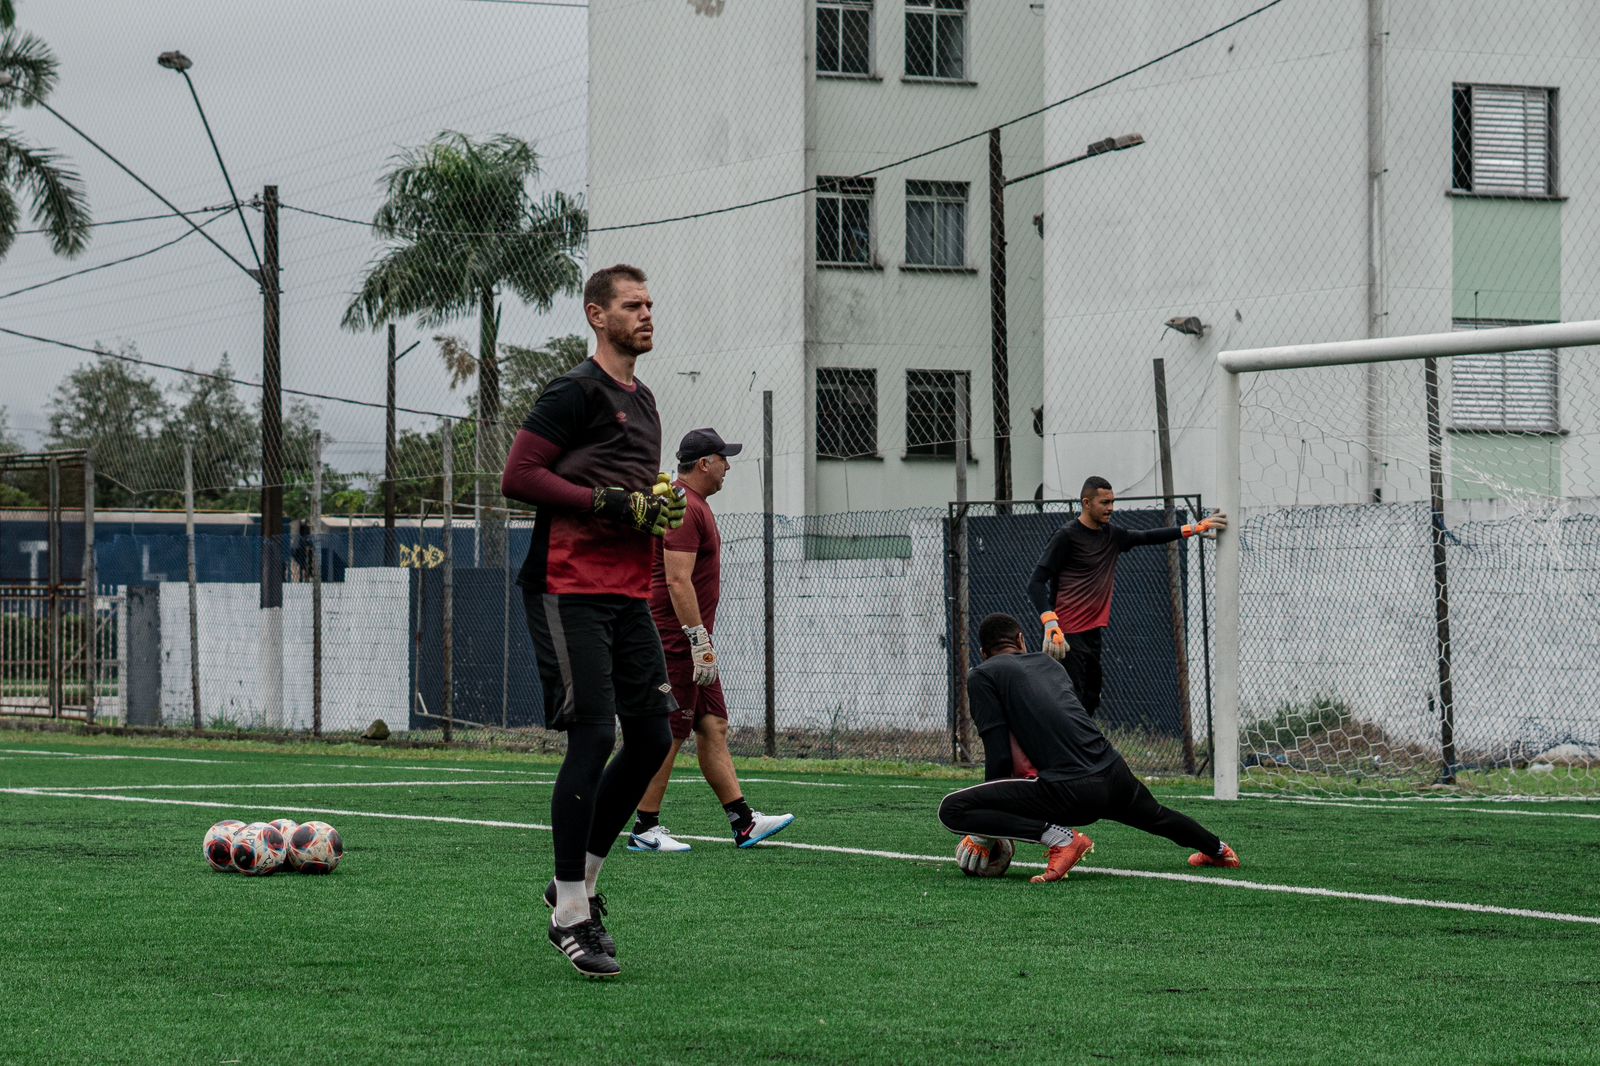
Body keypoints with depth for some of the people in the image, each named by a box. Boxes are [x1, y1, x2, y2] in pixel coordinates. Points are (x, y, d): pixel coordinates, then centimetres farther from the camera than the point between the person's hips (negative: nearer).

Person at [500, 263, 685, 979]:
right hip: (570, 591, -9)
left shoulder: (642, 402, 21)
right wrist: (614, 504, -17)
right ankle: (570, 913, -5)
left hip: (628, 595, 9)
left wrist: (658, 514, 12)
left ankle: (581, 879, 21)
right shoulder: (577, 392, -6)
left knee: (651, 737, 7)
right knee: (594, 737, -12)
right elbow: (517, 477, -14)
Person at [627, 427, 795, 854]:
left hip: (690, 643, 11)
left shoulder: (693, 505, 17)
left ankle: (743, 822, 7)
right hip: (677, 641, -11)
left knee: (713, 729, 7)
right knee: (669, 735, -6)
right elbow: (678, 582, -23)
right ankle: (645, 829, -1)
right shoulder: (685, 509, -16)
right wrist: (700, 643, -24)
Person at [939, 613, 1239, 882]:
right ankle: (1218, 850, 59)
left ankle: (1060, 838, -11)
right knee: (1155, 816, 39)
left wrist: (985, 832, 8)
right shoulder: (1047, 663, 25)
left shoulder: (982, 676, 6)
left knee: (952, 809, -7)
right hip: (1114, 772, 7)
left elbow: (999, 755, -1)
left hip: (1069, 789, -7)